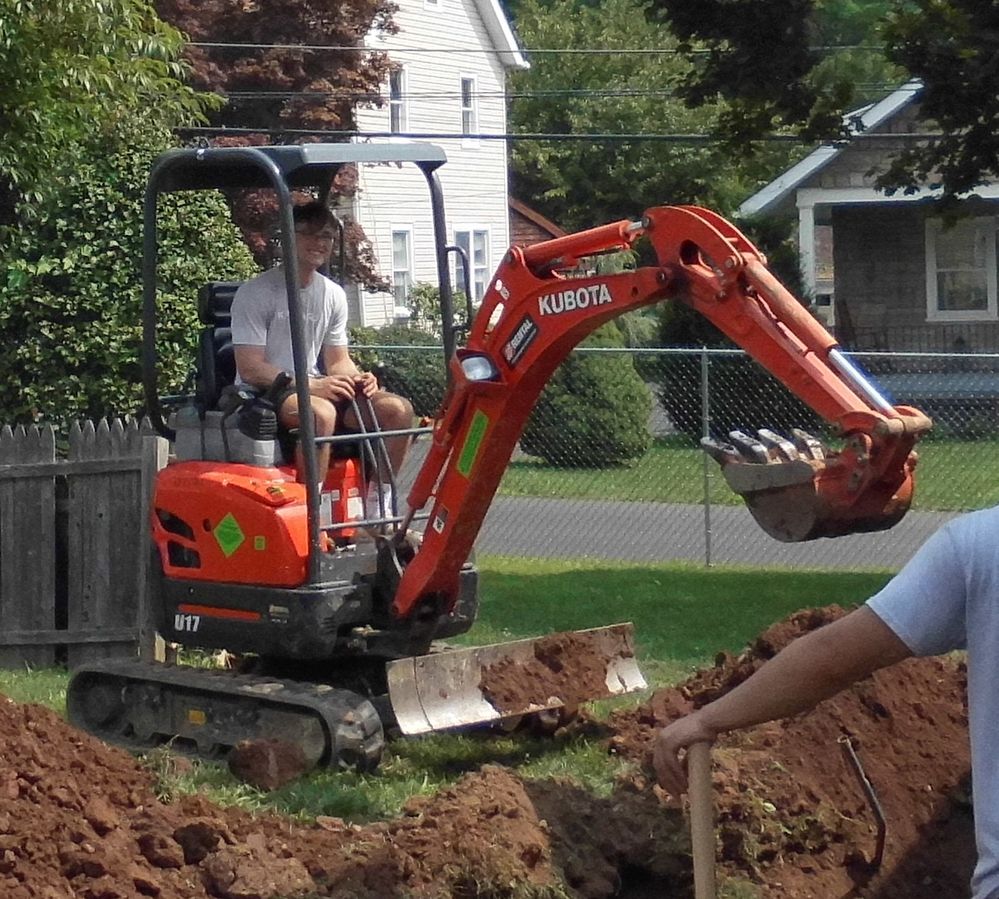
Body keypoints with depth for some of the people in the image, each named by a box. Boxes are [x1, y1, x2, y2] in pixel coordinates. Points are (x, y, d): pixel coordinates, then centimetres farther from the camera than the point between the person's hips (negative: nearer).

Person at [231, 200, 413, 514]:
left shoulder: (334, 296, 11)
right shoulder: (256, 293, -10)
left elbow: (338, 361, 15)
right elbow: (250, 369, -16)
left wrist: (356, 378, -11)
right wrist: (312, 385, -26)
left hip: (314, 388, 7)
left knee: (398, 409, -12)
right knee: (321, 413, -39)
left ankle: (379, 509, -5)